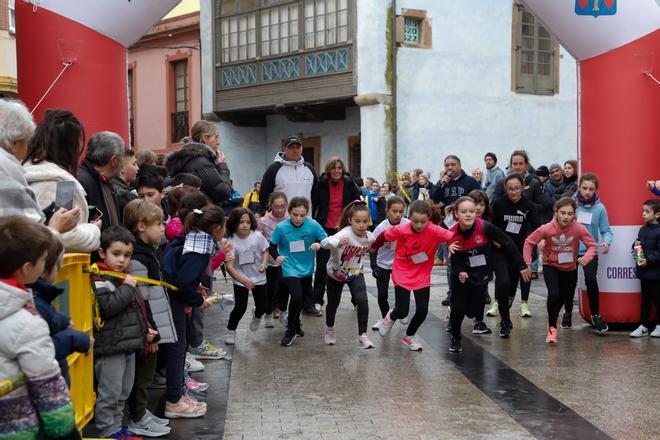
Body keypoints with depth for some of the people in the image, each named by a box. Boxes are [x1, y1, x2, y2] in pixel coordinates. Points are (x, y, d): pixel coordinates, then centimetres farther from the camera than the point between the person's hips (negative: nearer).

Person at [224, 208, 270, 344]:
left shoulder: (257, 236, -15)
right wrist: (243, 280, -37)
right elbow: (229, 266, -25)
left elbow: (265, 251, 2)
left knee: (263, 306, 10)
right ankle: (230, 332, 17)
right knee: (240, 307, -7)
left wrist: (263, 264, -19)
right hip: (240, 279, -2)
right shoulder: (231, 241, -20)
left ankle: (256, 316, 47)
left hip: (258, 277, 2)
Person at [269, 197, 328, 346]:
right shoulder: (281, 227, -17)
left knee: (303, 297, 21)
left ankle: (296, 323, 49)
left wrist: (319, 244, -29)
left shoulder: (313, 225, -16)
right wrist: (277, 256, -24)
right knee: (296, 297, -20)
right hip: (290, 269, -3)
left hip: (306, 268, 4)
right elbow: (272, 246, -5)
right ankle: (291, 330, 1)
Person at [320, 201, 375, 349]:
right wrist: (337, 243, -69)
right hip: (336, 274, -2)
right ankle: (330, 329, 44)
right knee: (333, 303, 15)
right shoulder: (345, 234, -32)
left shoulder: (369, 237, -15)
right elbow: (324, 242, -54)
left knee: (363, 301, -18)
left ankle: (362, 335, -6)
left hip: (356, 274, 2)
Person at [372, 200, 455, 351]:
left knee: (422, 311, -1)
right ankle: (391, 317, 36)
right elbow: (384, 236, -1)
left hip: (422, 277, 1)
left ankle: (409, 337, 28)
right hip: (402, 275, -1)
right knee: (402, 311, -3)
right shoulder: (401, 230, -19)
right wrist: (373, 247, 15)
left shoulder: (434, 231, -21)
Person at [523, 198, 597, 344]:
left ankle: (554, 315, 53)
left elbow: (592, 244, -18)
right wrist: (527, 263, -15)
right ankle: (552, 328, -6)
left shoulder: (578, 228, -24)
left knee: (564, 298, 19)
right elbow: (529, 242, -13)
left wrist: (586, 257, -38)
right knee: (554, 295, -24)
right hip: (551, 266, -2)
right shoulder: (547, 229, -25)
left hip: (570, 268, 3)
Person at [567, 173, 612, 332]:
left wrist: (606, 242, -23)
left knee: (591, 280, -15)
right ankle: (567, 312, 34)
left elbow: (606, 230, -3)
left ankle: (595, 314, 4)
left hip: (590, 250, -1)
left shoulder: (600, 208, -8)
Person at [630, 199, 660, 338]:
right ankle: (643, 326, 17)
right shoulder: (643, 230, 8)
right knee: (645, 299, 12)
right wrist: (636, 246, -1)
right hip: (643, 271, 7)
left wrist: (648, 260, -26)